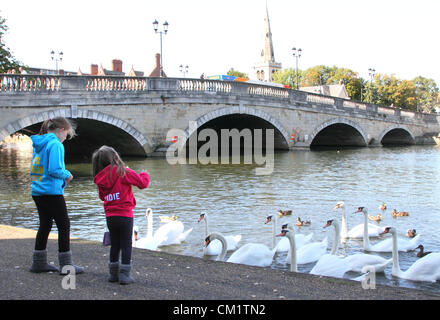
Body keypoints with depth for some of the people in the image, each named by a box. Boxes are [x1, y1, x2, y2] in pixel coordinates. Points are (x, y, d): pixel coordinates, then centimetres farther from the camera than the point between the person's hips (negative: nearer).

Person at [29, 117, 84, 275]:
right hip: (51, 192, -9)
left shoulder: (38, 144, 14)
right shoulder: (56, 144, -13)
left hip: (36, 191, 9)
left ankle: (39, 263, 24)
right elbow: (55, 169, -23)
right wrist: (67, 175, -4)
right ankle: (66, 265, 4)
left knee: (45, 225, 17)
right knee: (64, 225, 0)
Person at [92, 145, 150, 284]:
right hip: (125, 215, -5)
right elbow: (142, 183, -8)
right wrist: (145, 175, 12)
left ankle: (113, 273, 24)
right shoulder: (124, 172, -12)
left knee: (114, 245, 18)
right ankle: (124, 275, 5)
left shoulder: (100, 179, 3)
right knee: (126, 245, 5)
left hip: (110, 217, 5)